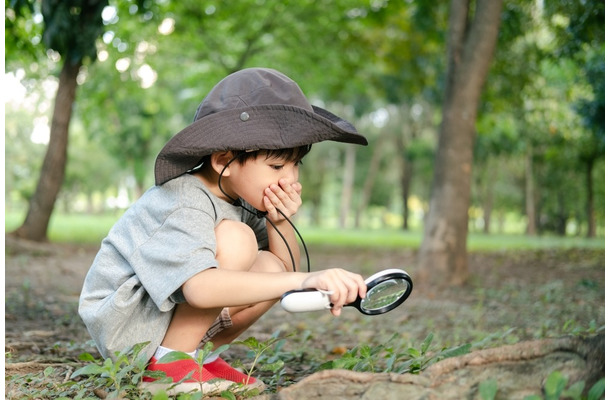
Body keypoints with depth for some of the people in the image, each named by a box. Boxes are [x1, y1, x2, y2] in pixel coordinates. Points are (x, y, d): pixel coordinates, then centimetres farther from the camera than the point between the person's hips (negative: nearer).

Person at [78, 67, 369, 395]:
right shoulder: (183, 207, -27)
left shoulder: (240, 199, -1)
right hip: (123, 327, -9)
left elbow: (285, 269, 5)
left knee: (271, 267, -7)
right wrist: (303, 281, -52)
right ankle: (167, 362, -17)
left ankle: (197, 353, 5)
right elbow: (201, 288, -46)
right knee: (234, 238, -27)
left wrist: (279, 224, -16)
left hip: (176, 313, 9)